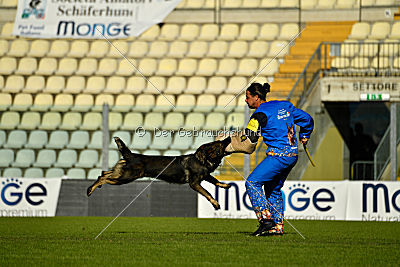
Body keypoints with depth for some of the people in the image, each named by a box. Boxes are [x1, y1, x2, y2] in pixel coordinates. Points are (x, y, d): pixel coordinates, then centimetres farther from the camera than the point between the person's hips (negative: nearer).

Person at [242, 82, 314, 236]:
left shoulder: (261, 114, -11)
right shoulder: (284, 106, 13)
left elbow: (249, 141, -15)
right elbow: (307, 119, 22)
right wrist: (304, 137, 37)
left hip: (279, 155, -9)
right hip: (293, 155, 9)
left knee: (252, 182, -7)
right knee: (273, 189, 19)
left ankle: (266, 220, -15)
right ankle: (278, 226, 18)